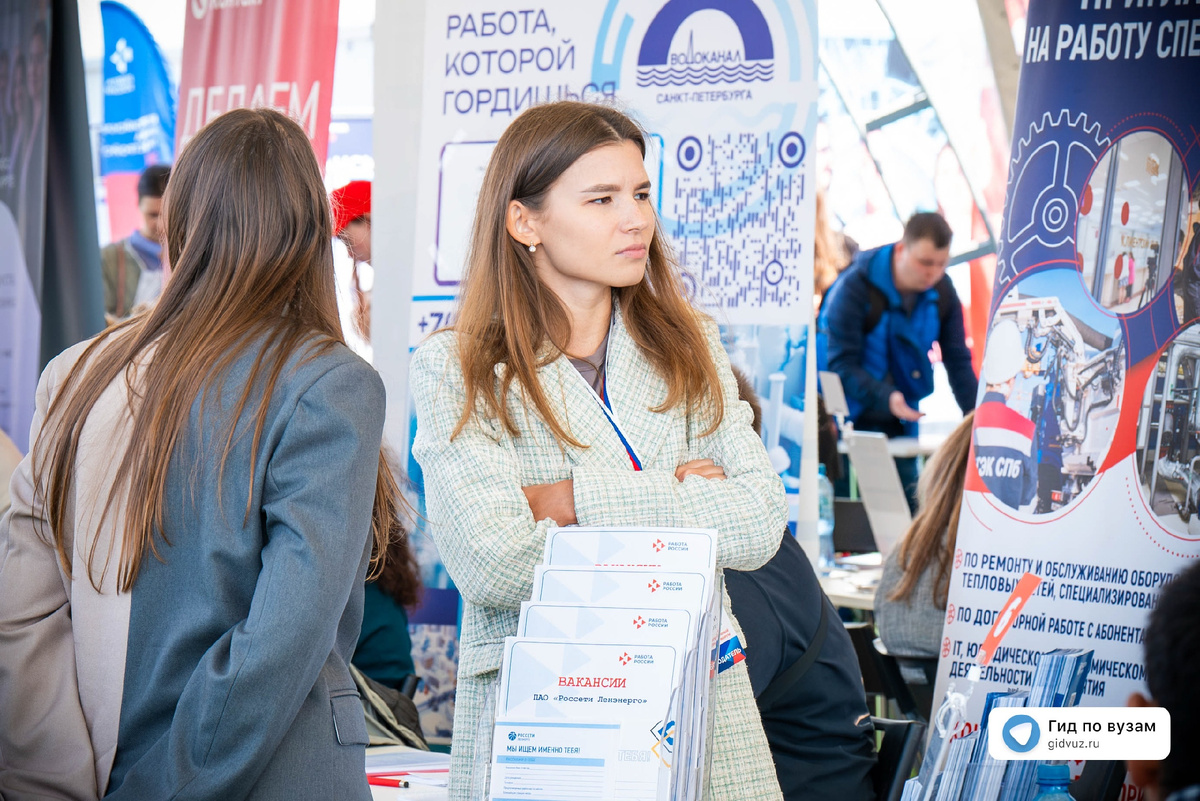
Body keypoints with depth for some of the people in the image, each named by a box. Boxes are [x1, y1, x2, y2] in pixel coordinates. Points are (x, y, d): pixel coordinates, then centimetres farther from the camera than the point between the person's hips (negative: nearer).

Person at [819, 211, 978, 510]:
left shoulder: (942, 292, -1)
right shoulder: (855, 287, -18)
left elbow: (959, 362, 2)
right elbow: (841, 365, -22)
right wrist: (886, 397, -38)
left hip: (899, 425, 5)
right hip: (849, 418, -5)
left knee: (908, 505, 3)